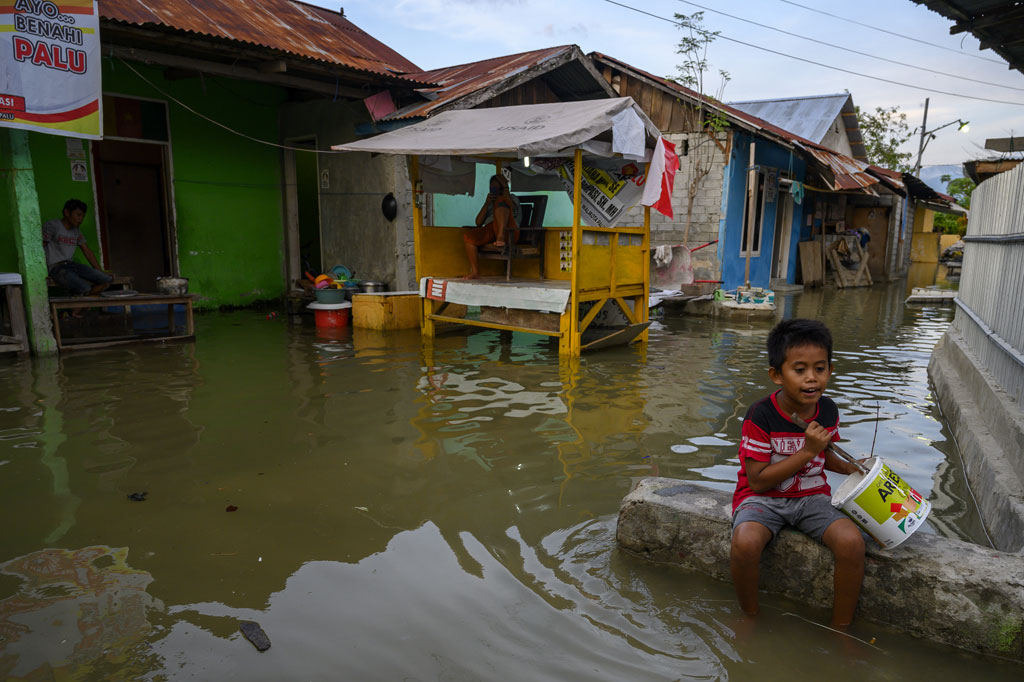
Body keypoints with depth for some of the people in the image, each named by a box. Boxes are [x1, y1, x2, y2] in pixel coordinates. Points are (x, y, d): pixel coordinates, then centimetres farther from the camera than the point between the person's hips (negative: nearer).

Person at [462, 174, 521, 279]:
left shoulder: (512, 197, 25)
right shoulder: (489, 202, 34)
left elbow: (511, 208, -4)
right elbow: (478, 222, 16)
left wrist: (505, 187, 2)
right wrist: (487, 203, 6)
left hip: (508, 231, -4)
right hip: (489, 230, 4)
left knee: (500, 200, -26)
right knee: (468, 236, -24)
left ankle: (501, 236, -48)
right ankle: (475, 272, -25)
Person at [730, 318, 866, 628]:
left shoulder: (828, 410, 0)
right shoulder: (761, 416, -18)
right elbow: (758, 480, -19)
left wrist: (850, 468, 2)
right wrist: (806, 452, -23)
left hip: (812, 496, 5)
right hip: (763, 497, -4)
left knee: (852, 541, -23)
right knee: (745, 543, -33)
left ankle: (840, 628, 1)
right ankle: (750, 616, -2)